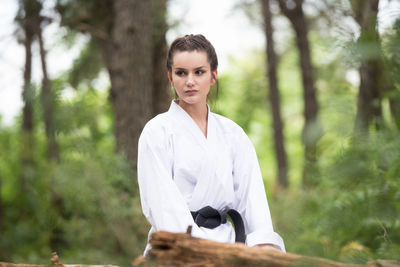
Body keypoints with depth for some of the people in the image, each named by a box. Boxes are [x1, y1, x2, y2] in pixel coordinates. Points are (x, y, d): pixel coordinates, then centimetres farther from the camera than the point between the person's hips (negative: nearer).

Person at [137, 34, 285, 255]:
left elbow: (251, 194, 7)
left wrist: (265, 244, -10)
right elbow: (162, 203, -6)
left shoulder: (232, 133, 15)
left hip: (225, 243, 4)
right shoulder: (157, 131, 3)